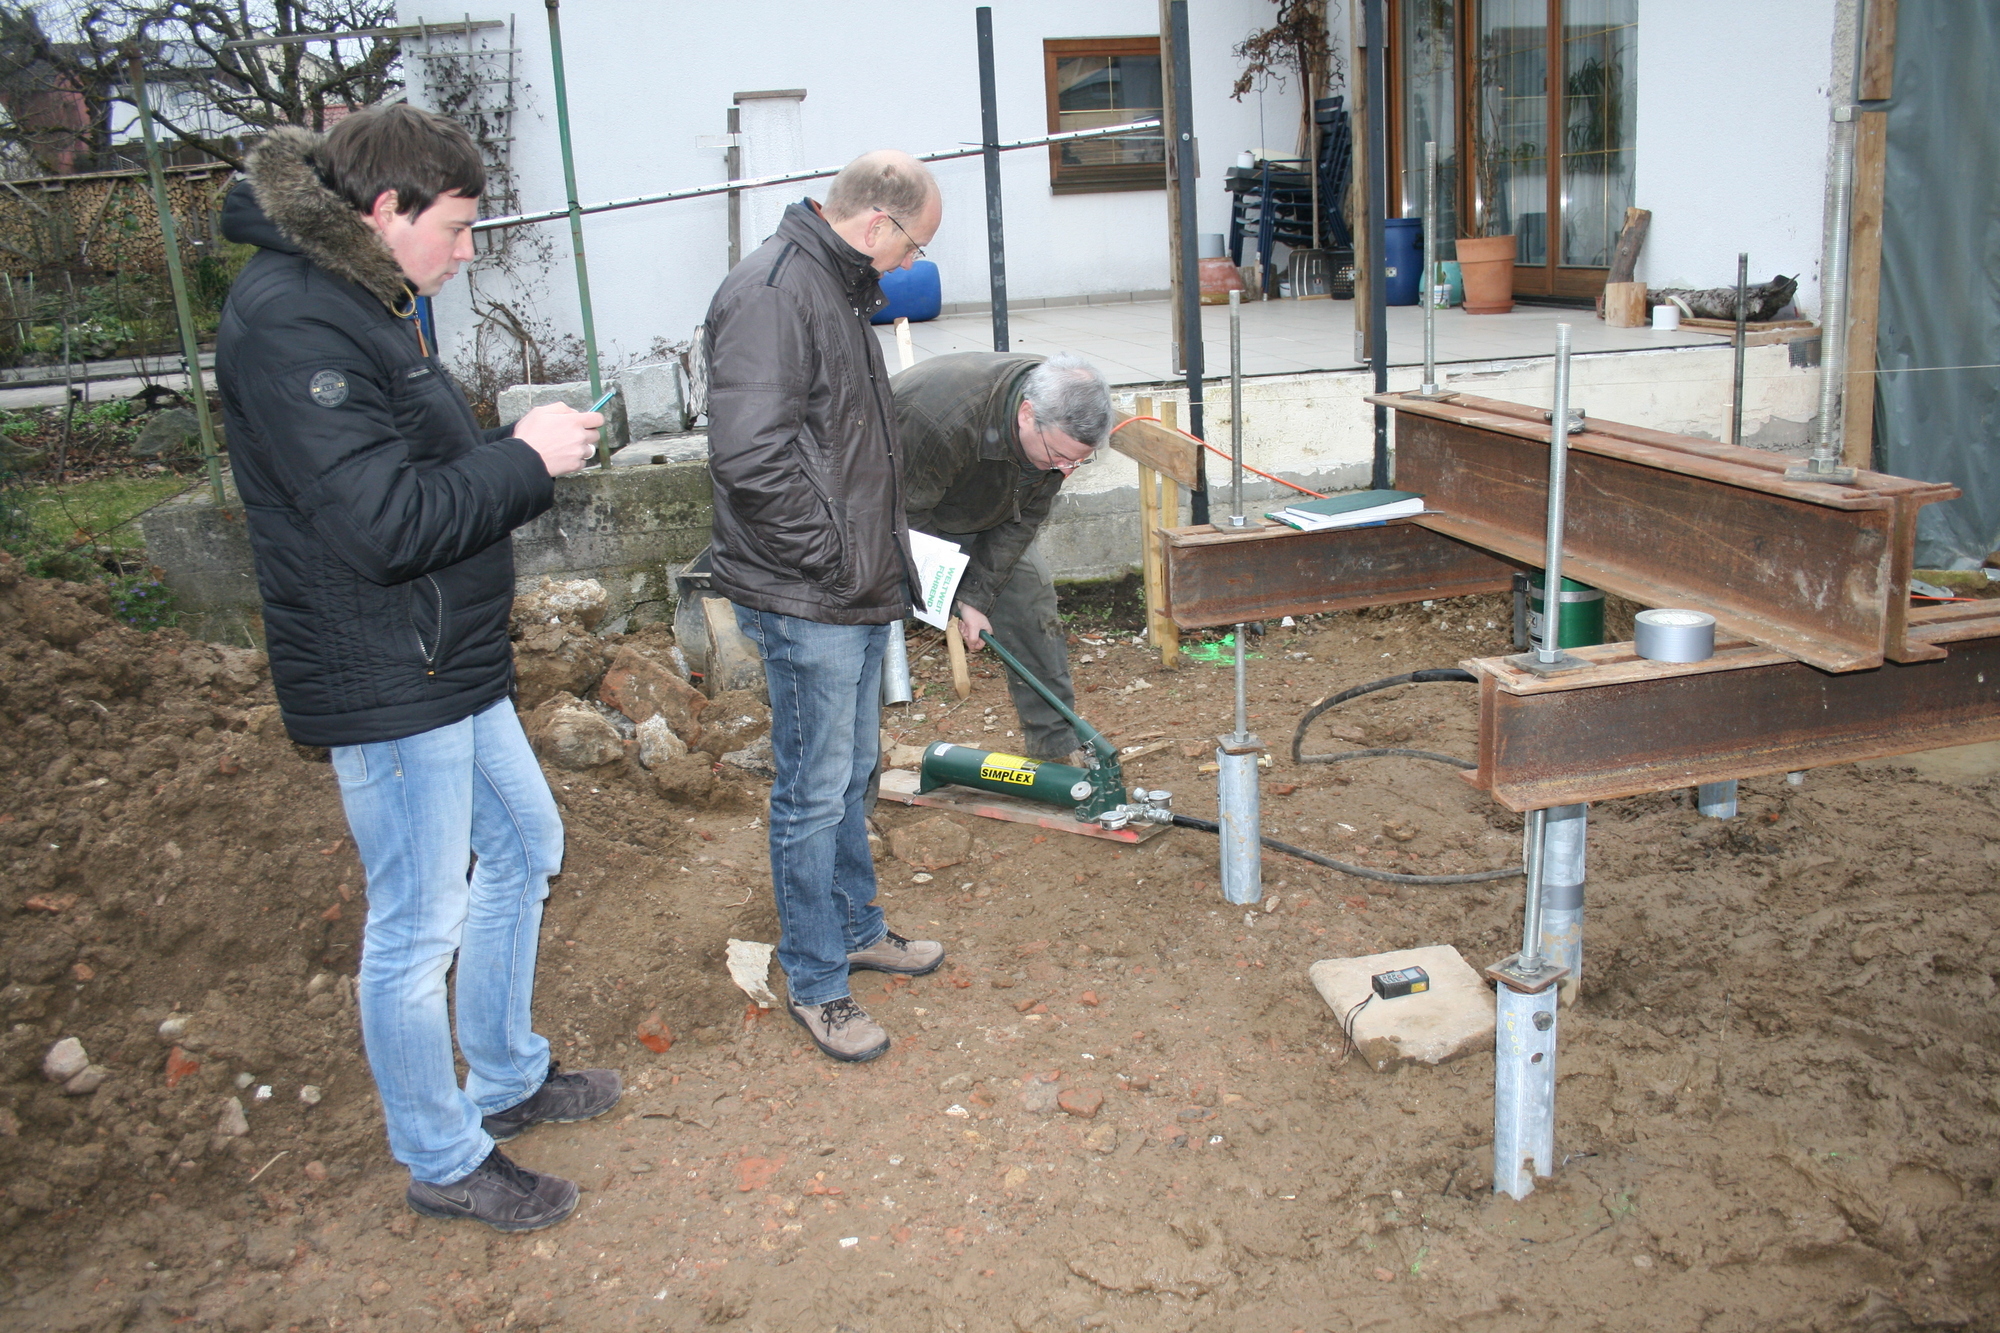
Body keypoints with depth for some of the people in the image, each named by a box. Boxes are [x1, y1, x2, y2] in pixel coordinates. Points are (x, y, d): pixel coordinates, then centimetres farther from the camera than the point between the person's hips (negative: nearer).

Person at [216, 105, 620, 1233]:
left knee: (523, 844, 23)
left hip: (449, 662, 11)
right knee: (419, 928, 2)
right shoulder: (289, 321, -20)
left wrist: (520, 449, 2)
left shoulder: (358, 300, 13)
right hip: (385, 684, -11)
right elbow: (382, 522, -26)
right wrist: (527, 461, -17)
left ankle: (506, 1079, 40)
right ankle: (444, 1162, 22)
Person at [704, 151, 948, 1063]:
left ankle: (857, 928, 38)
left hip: (857, 591, 10)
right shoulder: (771, 293, -19)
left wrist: (885, 553, 16)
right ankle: (814, 984, 16)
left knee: (852, 774, 21)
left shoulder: (839, 288, 14)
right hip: (805, 605, -10)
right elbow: (751, 454, -28)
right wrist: (830, 558, -20)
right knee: (814, 794, 2)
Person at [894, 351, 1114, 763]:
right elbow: (906, 512, -30)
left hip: (979, 511, 6)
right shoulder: (940, 419, -43)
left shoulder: (1061, 419, -22)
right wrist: (959, 598, -21)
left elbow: (1023, 519, -12)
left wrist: (976, 597, -18)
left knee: (1029, 593, -1)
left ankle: (1054, 741, 9)